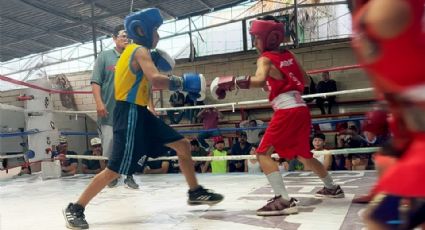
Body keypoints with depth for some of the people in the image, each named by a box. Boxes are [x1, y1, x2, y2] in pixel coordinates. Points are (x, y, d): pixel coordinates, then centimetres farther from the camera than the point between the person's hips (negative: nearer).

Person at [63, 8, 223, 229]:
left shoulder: (135, 51, 19)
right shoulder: (140, 51, -13)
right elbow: (156, 80, -30)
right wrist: (183, 82, -18)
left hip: (140, 113, 10)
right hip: (130, 114, -10)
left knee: (183, 145, 11)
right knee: (115, 170, -6)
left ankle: (195, 192, 23)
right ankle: (75, 208, 9)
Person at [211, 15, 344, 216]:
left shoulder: (265, 59, -5)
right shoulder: (288, 55, 16)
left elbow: (260, 80, -27)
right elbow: (304, 79, 21)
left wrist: (232, 82, -22)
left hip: (287, 111, -8)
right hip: (301, 109, 8)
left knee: (263, 153, -9)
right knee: (303, 155, 24)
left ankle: (284, 200, -20)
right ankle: (332, 188, 40)